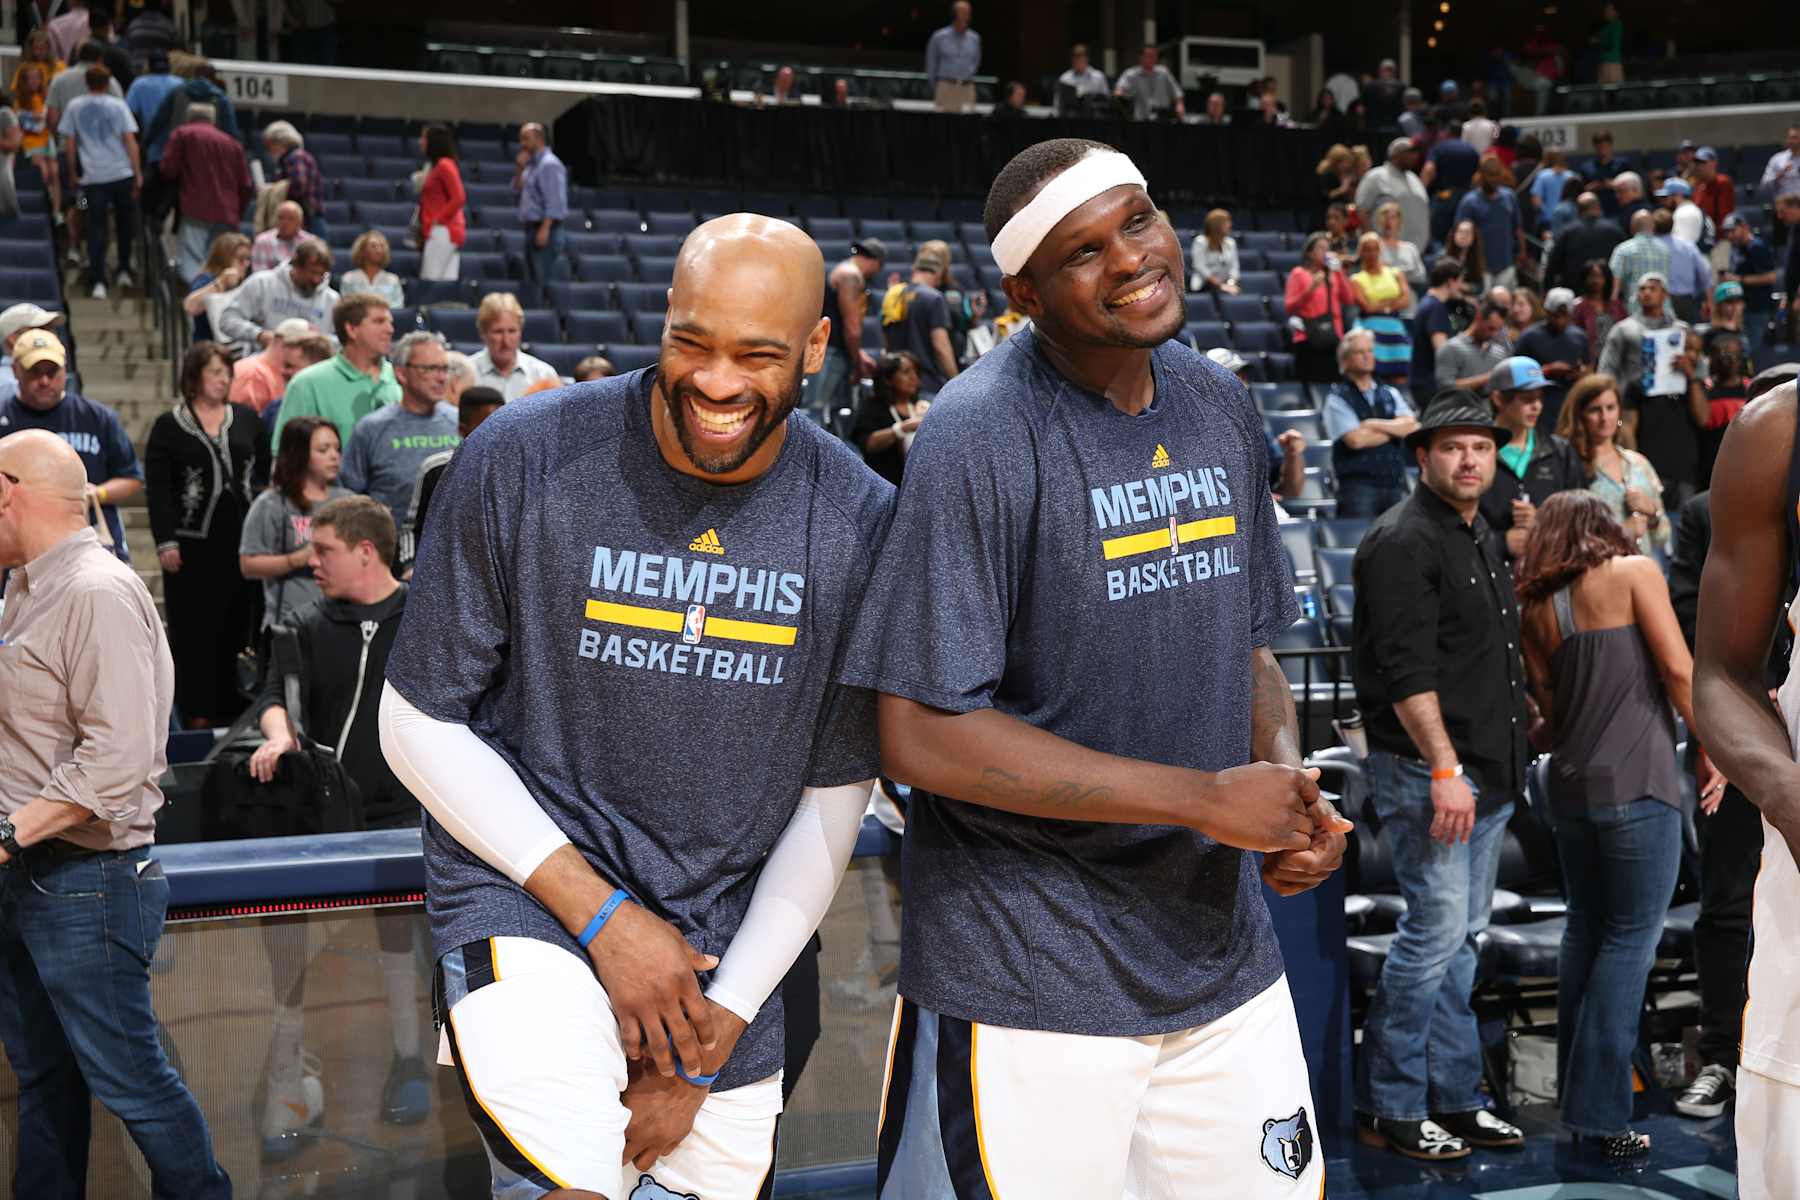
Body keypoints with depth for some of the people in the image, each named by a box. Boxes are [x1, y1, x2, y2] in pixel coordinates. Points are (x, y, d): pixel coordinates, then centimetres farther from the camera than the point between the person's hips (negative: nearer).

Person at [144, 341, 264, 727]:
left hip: (242, 539, 3)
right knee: (195, 630, -2)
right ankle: (198, 713, 3)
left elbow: (264, 473, 15)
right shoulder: (169, 427, 2)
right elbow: (157, 489, -2)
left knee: (239, 625, 4)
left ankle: (235, 707, 13)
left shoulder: (246, 419, 11)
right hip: (193, 543, -3)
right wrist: (165, 542, -9)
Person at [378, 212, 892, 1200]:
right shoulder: (522, 461, -12)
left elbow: (832, 801, 1)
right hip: (528, 897, -3)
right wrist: (602, 914, -12)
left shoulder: (861, 521, -6)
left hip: (728, 943, 4)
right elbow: (418, 722, -5)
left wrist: (717, 1034, -4)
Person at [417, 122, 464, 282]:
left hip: (442, 231, -9)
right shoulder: (433, 165, 18)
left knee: (431, 281, -11)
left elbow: (459, 198, -17)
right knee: (447, 281, 5)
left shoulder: (444, 165, -10)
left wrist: (436, 221, -15)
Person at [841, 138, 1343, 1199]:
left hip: (1221, 944, 7)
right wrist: (1206, 799, -19)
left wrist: (1291, 790, -4)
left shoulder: (1218, 405, 6)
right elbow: (925, 735, -20)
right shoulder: (981, 440, -17)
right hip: (1029, 981, -6)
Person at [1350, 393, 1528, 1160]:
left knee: (1462, 936, 12)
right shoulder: (1402, 541, -13)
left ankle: (1453, 1099, 20)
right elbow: (1406, 667, -20)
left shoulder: (1481, 540, 17)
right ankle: (1387, 1106, 1)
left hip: (1485, 772, 9)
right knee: (1437, 930, -9)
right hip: (1424, 769, -9)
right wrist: (1444, 768, -24)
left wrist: (1504, 767, 19)